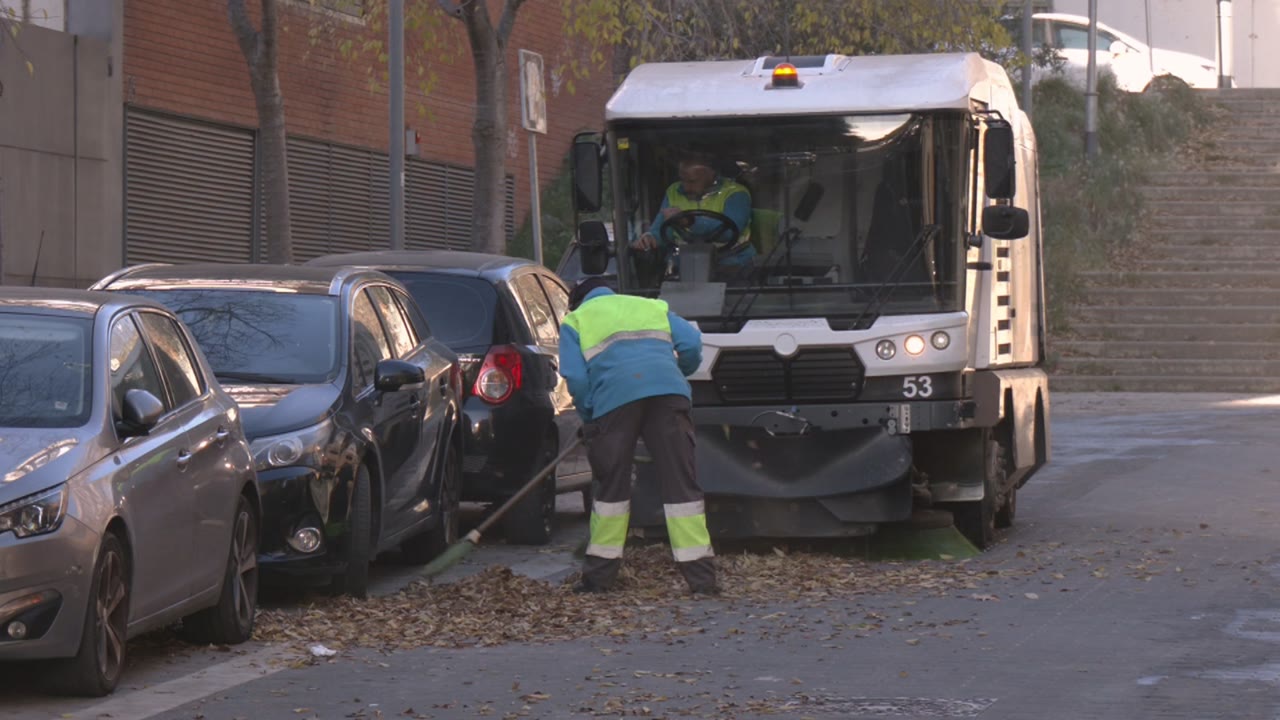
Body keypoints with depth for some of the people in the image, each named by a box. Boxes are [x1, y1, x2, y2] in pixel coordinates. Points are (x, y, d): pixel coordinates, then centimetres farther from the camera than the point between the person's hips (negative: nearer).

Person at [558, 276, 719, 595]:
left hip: (614, 399, -2)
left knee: (612, 485, 10)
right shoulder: (654, 307, 31)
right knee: (681, 482, 1)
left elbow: (575, 377, 6)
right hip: (668, 391, 2)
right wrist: (679, 375, 34)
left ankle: (600, 572, 15)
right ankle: (700, 574, -4)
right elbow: (691, 343, 15)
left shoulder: (575, 321, 22)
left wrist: (588, 417, 19)